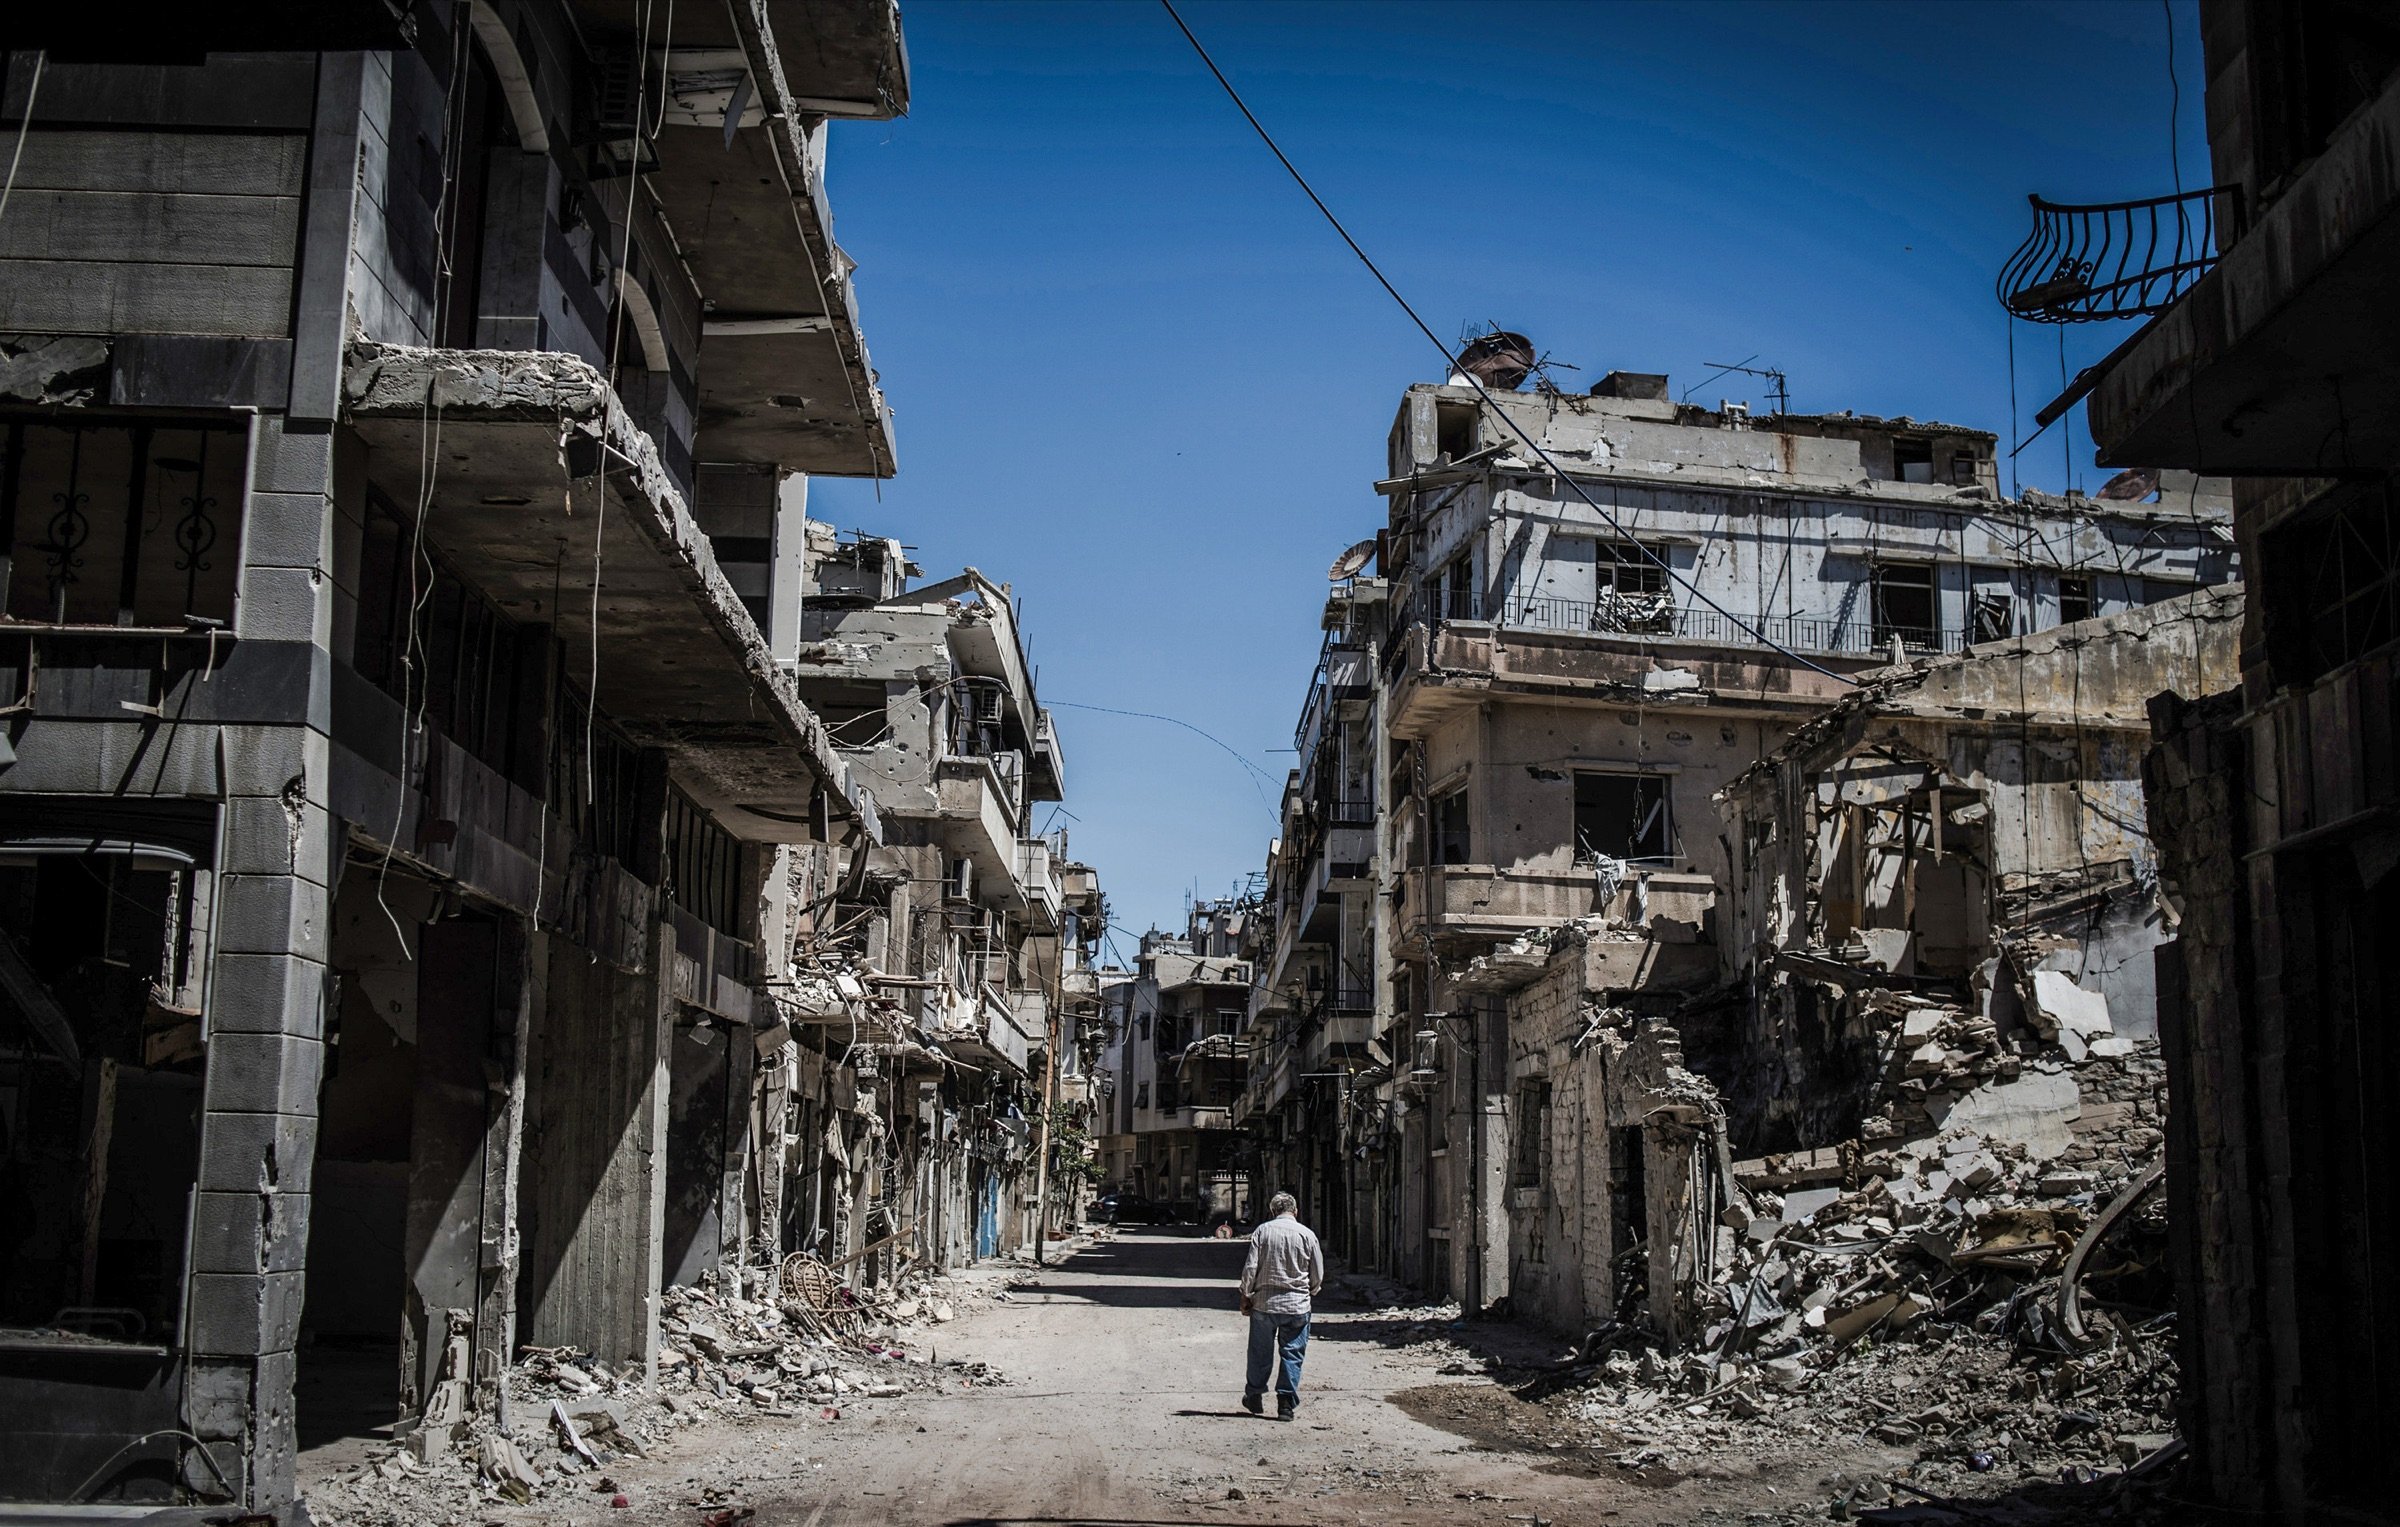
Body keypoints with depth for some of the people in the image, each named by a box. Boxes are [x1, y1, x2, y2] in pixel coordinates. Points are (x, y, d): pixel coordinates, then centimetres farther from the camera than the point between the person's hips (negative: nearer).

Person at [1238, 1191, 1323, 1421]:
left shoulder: (1262, 1231, -3)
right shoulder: (1307, 1234, -1)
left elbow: (1250, 1268, -6)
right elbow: (1318, 1275, 4)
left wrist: (1245, 1296, 5)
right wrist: (1309, 1294, 22)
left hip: (1264, 1302, 0)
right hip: (1297, 1306, 0)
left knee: (1260, 1353, 14)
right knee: (1292, 1354, 6)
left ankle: (1254, 1396, 26)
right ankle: (1286, 1403, 3)